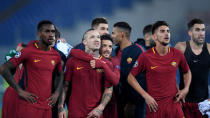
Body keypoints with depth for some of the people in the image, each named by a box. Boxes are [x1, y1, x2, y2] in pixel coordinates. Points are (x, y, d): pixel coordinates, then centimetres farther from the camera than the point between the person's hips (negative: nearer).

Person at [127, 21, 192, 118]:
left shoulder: (177, 54, 2)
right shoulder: (145, 57, -8)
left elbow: (187, 72, 20)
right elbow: (130, 77, -2)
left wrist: (186, 89, 4)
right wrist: (145, 96, -7)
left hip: (174, 103, 3)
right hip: (155, 105, -3)